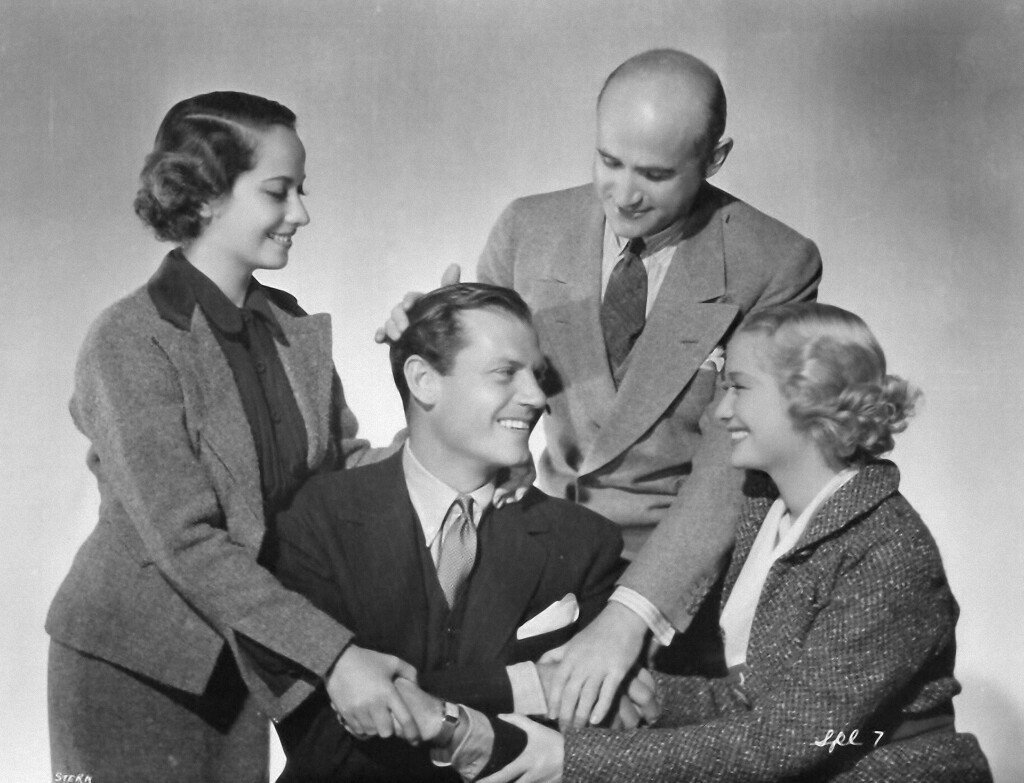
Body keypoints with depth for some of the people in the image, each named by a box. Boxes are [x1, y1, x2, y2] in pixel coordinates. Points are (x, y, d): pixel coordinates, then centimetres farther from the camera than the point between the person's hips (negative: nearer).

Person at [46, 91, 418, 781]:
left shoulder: (295, 329, 3)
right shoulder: (132, 343, -18)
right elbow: (186, 542, -23)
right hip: (133, 670, -5)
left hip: (240, 666, 6)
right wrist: (334, 656, -29)